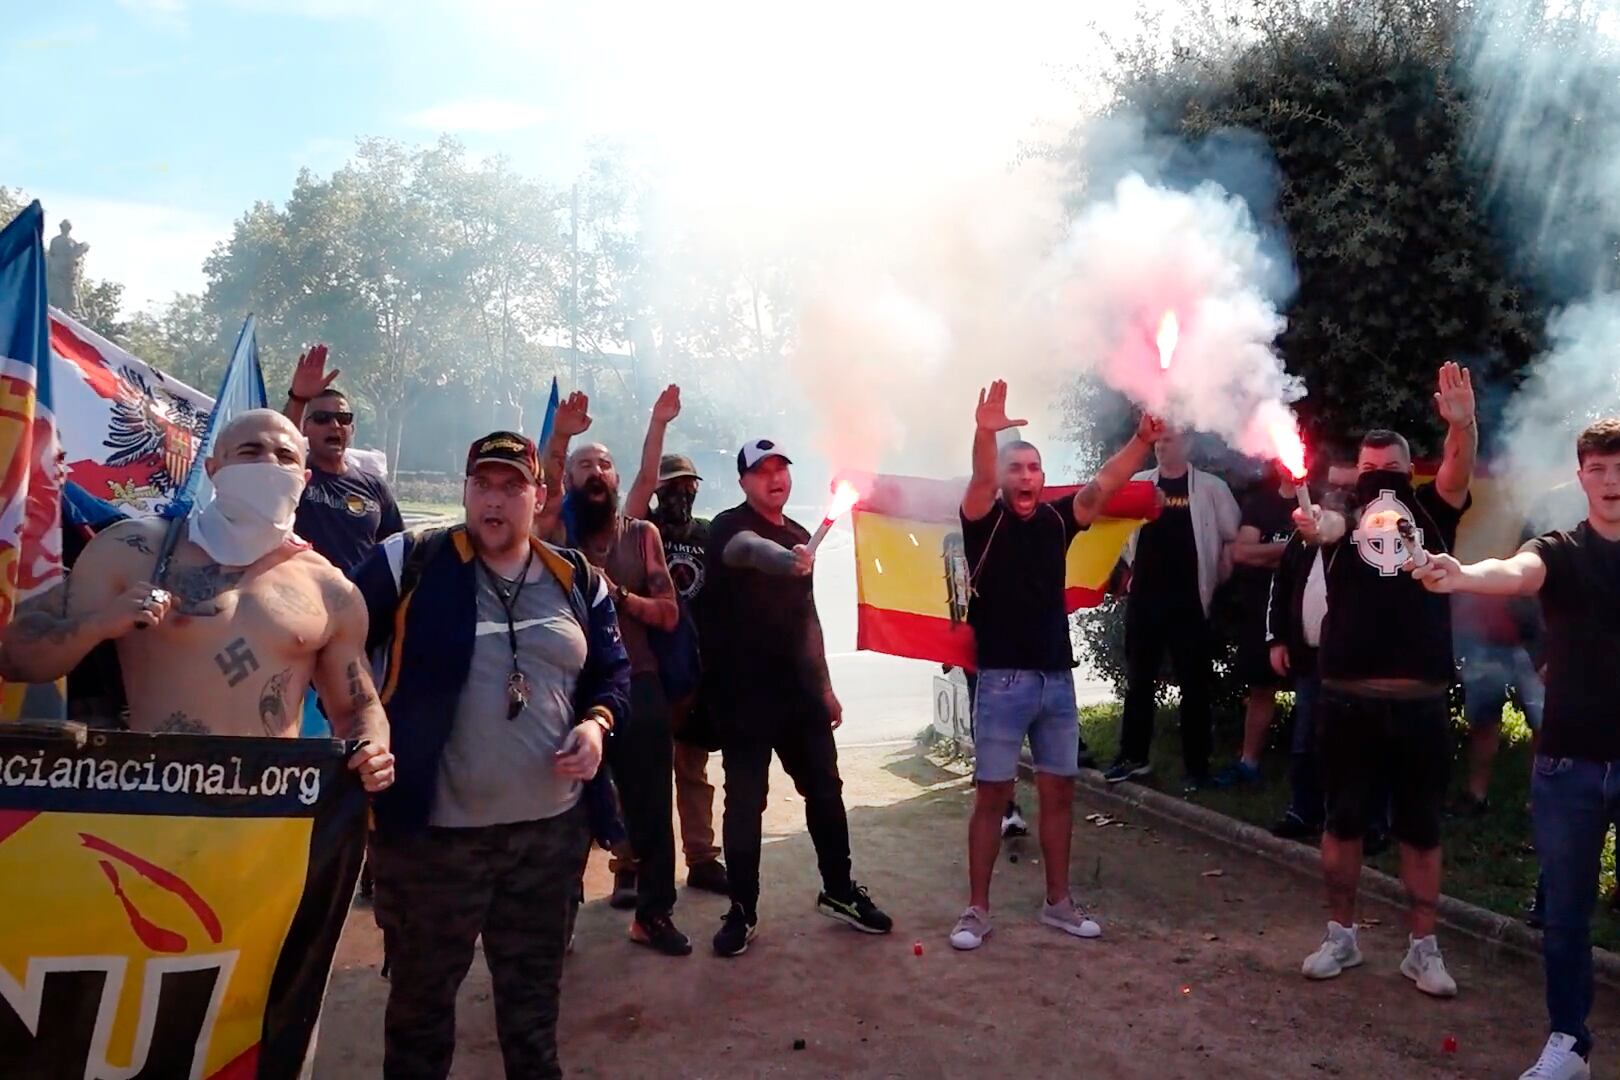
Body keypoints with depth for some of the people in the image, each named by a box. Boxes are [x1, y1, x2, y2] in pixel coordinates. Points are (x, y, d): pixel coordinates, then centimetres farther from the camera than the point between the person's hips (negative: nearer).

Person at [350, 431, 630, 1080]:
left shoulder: (577, 580, 5)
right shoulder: (410, 564, -7)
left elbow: (613, 670, 14)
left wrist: (598, 721, -4)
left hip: (552, 827, 3)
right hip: (434, 829, -3)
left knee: (535, 987, 21)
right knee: (422, 990, 15)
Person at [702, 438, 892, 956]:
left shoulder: (799, 536, 13)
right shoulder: (731, 527, -9)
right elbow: (751, 550, -35)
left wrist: (824, 684, 18)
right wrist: (787, 560, -58)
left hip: (799, 689, 6)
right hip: (743, 692, -6)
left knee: (825, 791, 11)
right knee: (745, 802, 1)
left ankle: (839, 892, 28)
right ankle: (742, 911, 15)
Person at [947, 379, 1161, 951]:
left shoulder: (1057, 520, 8)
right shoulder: (985, 521, -5)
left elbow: (1103, 486, -1)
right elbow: (981, 482, -24)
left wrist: (1141, 442, -15)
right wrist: (984, 434, -43)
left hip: (1057, 678, 5)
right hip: (1003, 679, -5)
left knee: (1059, 790, 12)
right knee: (992, 794, 0)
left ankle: (1058, 901, 25)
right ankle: (977, 909, 10)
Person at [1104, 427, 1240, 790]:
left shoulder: (1211, 487, 0)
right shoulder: (1137, 483, 6)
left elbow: (1233, 539, 3)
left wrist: (1217, 577, -2)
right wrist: (1132, 562, 8)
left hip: (1188, 600, -2)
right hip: (1143, 597, 3)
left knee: (1194, 683, 4)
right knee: (1139, 680, 9)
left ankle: (1197, 766, 12)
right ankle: (1133, 757, 19)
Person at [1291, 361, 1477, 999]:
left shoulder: (1431, 511, 9)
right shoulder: (1344, 517, 4)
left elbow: (1460, 471, -10)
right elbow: (1321, 526, -19)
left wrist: (1462, 423, -30)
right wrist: (1312, 526, -44)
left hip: (1421, 703, 1)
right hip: (1349, 700, -1)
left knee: (1421, 828, 10)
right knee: (1343, 822, 10)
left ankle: (1422, 949, 23)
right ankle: (1341, 937, 25)